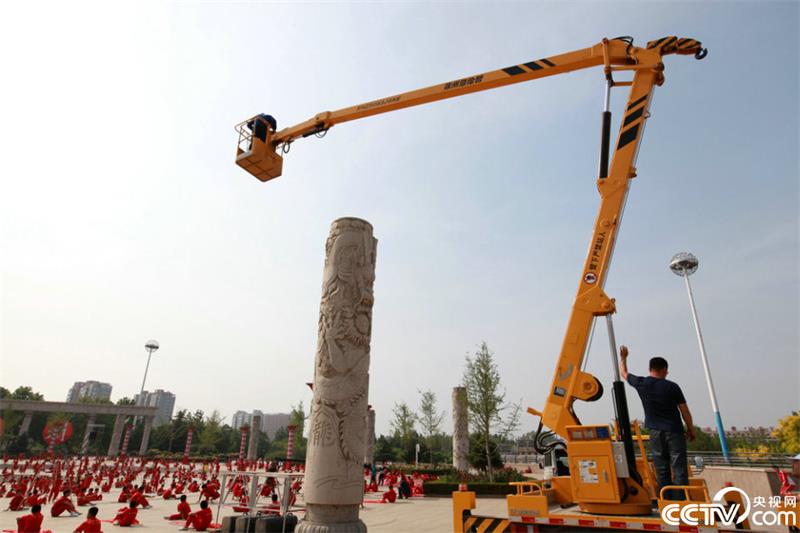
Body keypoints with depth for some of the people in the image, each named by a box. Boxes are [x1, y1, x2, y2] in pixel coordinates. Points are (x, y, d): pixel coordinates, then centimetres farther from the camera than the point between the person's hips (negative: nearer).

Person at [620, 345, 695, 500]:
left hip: (655, 432, 2)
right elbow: (685, 412, 0)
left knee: (662, 471, 8)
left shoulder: (641, 384, -1)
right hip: (674, 431, -2)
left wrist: (623, 358, 34)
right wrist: (691, 430, 14)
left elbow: (624, 373, 18)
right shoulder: (672, 387, -6)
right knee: (679, 469, 1)